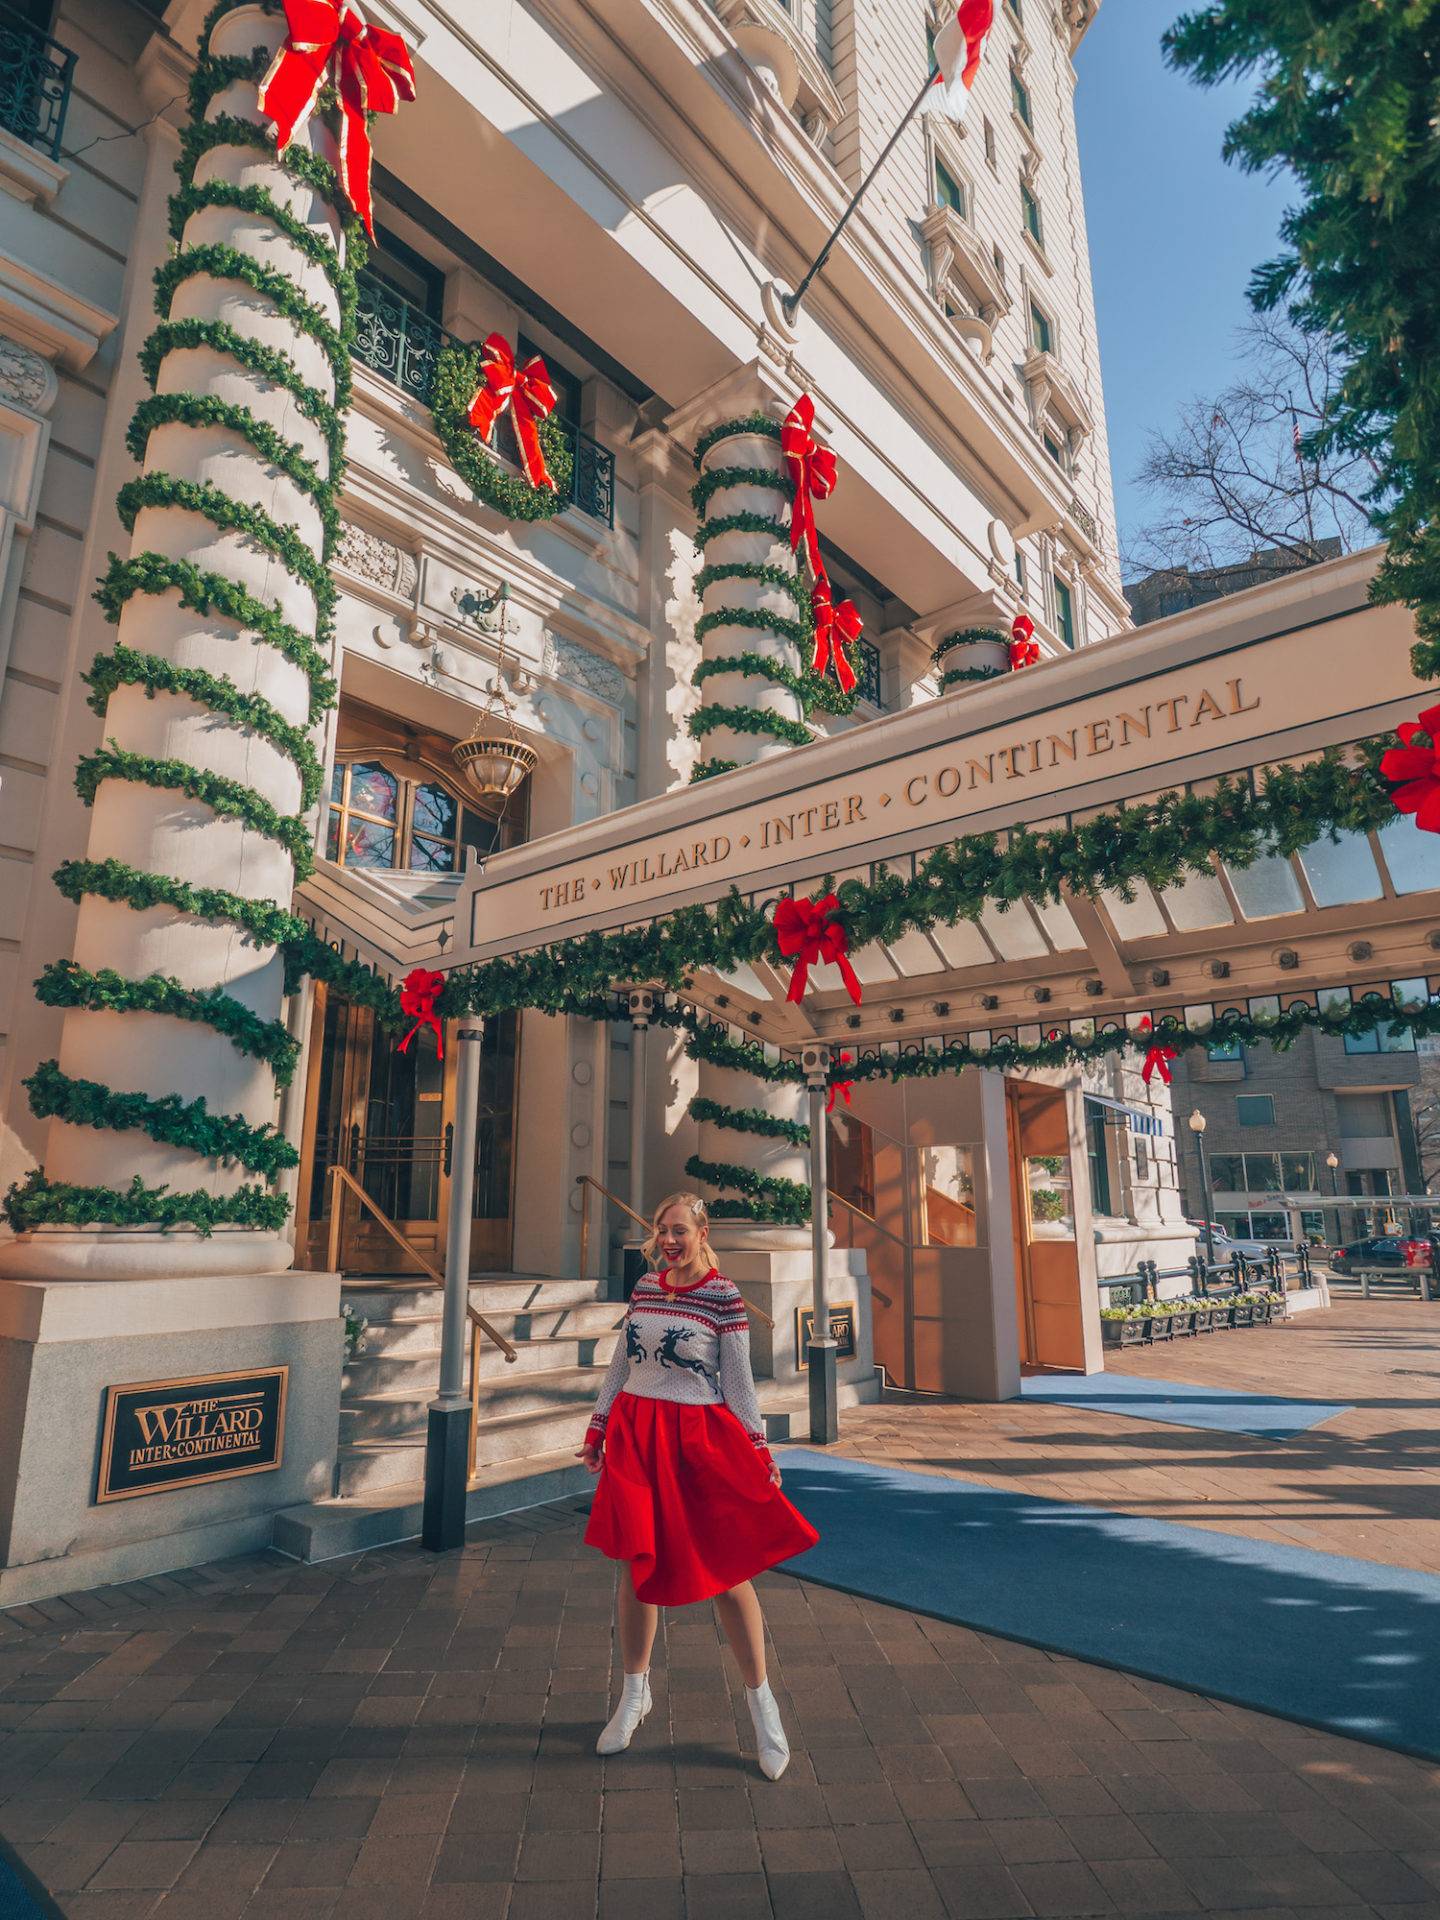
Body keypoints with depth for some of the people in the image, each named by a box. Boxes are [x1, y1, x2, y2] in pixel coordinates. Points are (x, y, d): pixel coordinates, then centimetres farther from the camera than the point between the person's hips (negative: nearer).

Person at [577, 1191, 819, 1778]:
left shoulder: (723, 1297, -9)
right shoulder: (643, 1288, 5)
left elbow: (739, 1381, -5)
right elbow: (620, 1363, 13)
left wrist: (759, 1450, -6)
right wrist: (597, 1428, 14)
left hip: (699, 1439, -4)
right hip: (635, 1437, 4)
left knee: (726, 1571, 3)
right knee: (637, 1566, 13)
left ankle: (760, 1699, 23)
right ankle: (634, 1694, 33)